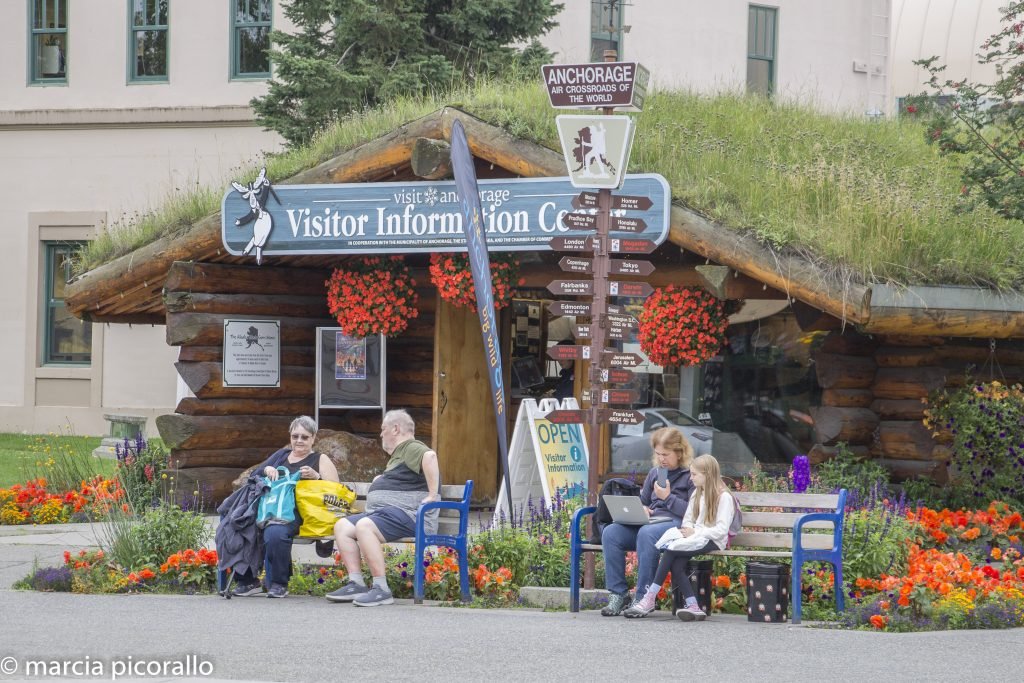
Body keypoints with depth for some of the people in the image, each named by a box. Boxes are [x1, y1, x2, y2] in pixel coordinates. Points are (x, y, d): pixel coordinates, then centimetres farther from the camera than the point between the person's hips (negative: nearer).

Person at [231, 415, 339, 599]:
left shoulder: (320, 460, 15)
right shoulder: (281, 455, 29)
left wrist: (316, 477, -12)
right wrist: (266, 469, 3)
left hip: (295, 513, -5)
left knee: (275, 532, -39)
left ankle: (279, 584, -20)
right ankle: (247, 582, -9)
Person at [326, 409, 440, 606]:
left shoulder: (412, 448, -5)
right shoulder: (398, 454, 31)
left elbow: (429, 456, -28)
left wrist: (432, 495, -31)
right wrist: (381, 480, 29)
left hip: (406, 512, -11)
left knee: (364, 526, -33)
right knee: (342, 526, -2)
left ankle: (381, 589, -35)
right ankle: (356, 584, -11)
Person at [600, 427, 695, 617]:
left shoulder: (691, 475, 0)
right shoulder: (654, 473, 22)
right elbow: (642, 501, 28)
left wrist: (668, 497, -8)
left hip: (678, 524, -7)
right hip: (651, 522, 7)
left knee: (646, 534, -39)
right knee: (610, 533, -18)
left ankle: (644, 597, -33)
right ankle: (618, 594, -18)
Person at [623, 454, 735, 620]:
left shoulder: (723, 497, -6)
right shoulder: (697, 494, 20)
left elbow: (722, 530, -13)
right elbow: (687, 520, 19)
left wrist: (695, 532, -15)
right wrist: (688, 530, -3)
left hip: (713, 541, -7)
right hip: (695, 537, 7)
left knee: (671, 550, -27)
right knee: (676, 564, -25)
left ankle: (650, 599, -27)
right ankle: (693, 606, -33)